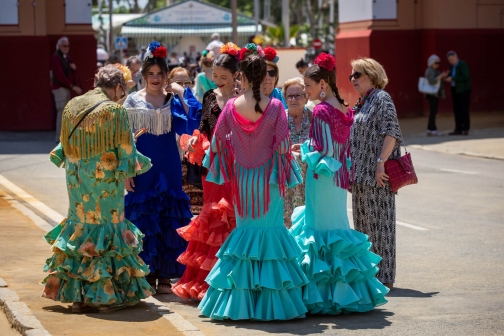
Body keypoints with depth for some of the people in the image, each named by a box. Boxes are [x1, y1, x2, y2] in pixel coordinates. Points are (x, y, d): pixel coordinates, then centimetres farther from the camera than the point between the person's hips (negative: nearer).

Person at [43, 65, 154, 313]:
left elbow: (65, 146, 11)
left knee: (80, 228, 13)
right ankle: (108, 295, 8)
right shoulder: (114, 110, -13)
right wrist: (140, 164, 10)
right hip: (105, 182, -5)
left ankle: (78, 295, 15)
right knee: (107, 230, 5)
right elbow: (126, 152, -10)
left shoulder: (72, 106, 4)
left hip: (77, 181, 5)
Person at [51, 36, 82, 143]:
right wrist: (73, 86, -22)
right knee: (62, 111, -12)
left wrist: (74, 67, -2)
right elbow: (60, 75, -21)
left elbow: (71, 73, 22)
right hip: (59, 88, -9)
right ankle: (59, 137, -11)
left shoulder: (66, 57, 16)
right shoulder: (56, 57, -13)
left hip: (66, 87, 9)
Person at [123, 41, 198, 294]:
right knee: (144, 217, 2)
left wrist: (182, 96, -12)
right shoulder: (133, 101, 2)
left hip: (169, 168, 1)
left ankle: (165, 275, 10)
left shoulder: (173, 99, 5)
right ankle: (148, 273, 13)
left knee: (169, 218, 2)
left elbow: (187, 128, -10)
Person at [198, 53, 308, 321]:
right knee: (271, 230, 5)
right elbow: (282, 145, -11)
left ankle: (241, 300, 13)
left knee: (244, 230, 13)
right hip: (269, 177, -2)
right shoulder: (275, 106, -11)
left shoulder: (231, 107, -5)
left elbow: (218, 140, 3)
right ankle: (272, 299, 5)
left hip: (242, 177, 2)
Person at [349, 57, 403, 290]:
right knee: (363, 223, 12)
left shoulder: (381, 98, -8)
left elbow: (391, 133, -17)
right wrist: (352, 172, 19)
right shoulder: (361, 103, 18)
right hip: (361, 175, 9)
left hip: (377, 175, -9)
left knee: (379, 223, -5)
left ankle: (384, 277, 1)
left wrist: (381, 162, -23)